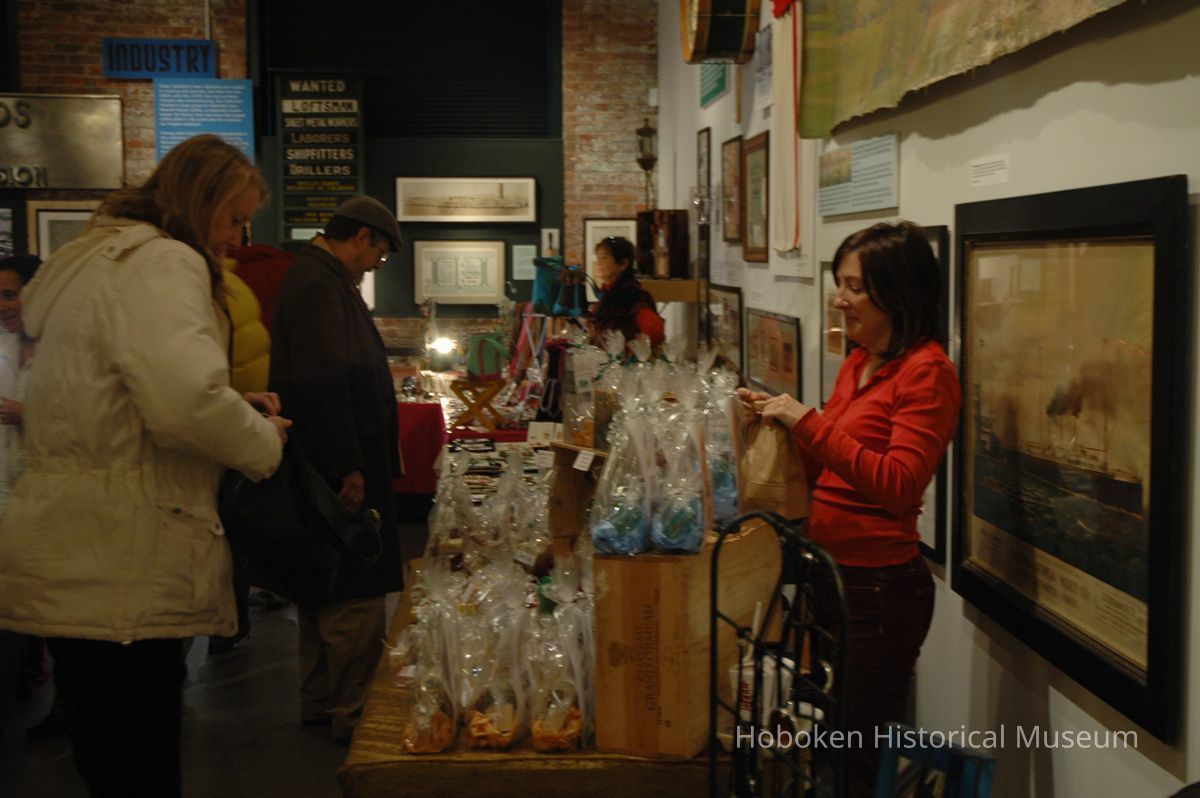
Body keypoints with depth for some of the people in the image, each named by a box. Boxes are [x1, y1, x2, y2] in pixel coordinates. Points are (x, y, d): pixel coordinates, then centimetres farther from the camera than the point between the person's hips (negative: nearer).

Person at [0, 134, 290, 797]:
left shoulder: (95, 258, 21)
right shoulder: (163, 263, -11)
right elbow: (187, 396, -30)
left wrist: (241, 411, 17)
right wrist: (265, 442, -10)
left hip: (76, 563, 10)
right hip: (116, 576, -10)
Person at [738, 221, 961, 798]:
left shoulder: (926, 372, -13)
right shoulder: (858, 364, 12)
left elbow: (898, 484, -22)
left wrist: (809, 423, -22)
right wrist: (780, 418, 4)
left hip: (879, 584, -9)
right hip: (831, 573, 9)